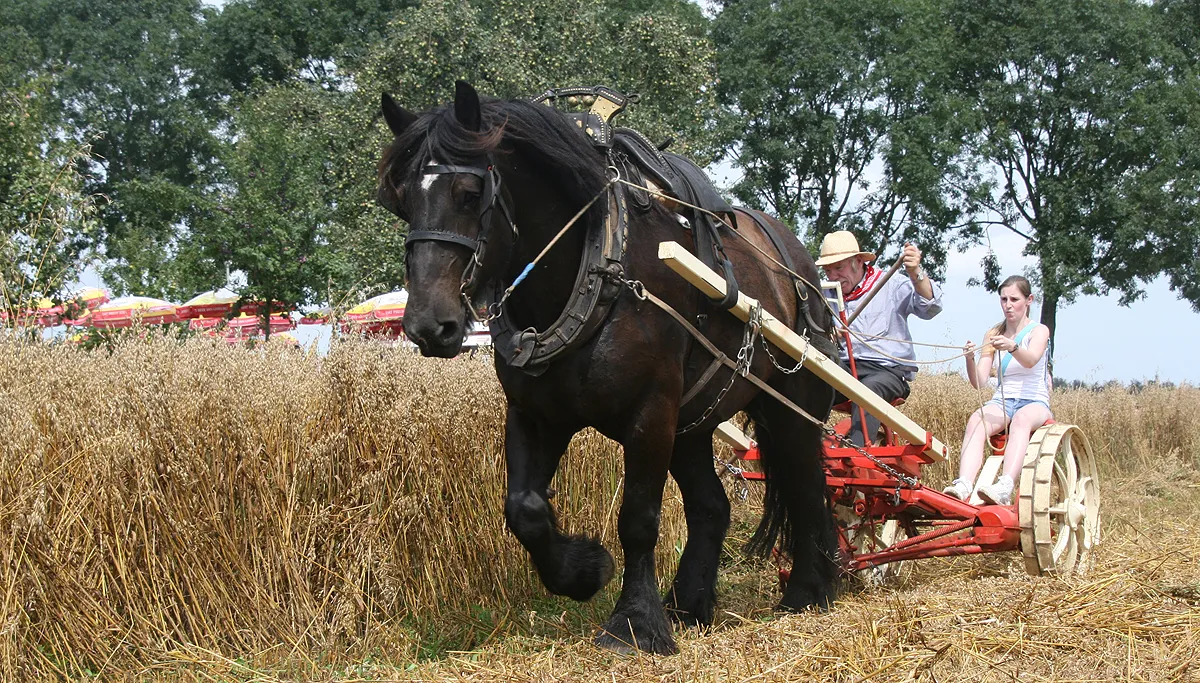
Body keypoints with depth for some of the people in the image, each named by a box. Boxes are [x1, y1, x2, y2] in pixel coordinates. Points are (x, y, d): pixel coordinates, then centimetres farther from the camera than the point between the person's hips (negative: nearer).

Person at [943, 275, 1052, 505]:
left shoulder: (1039, 331, 1)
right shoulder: (993, 335, 12)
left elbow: (1031, 360, -23)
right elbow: (979, 381, 0)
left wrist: (1012, 346, -44)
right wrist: (970, 359, -22)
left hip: (1034, 402, -3)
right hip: (1001, 402, 3)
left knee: (1022, 418, -39)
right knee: (976, 420, -32)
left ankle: (1005, 487, -58)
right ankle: (963, 485, -53)